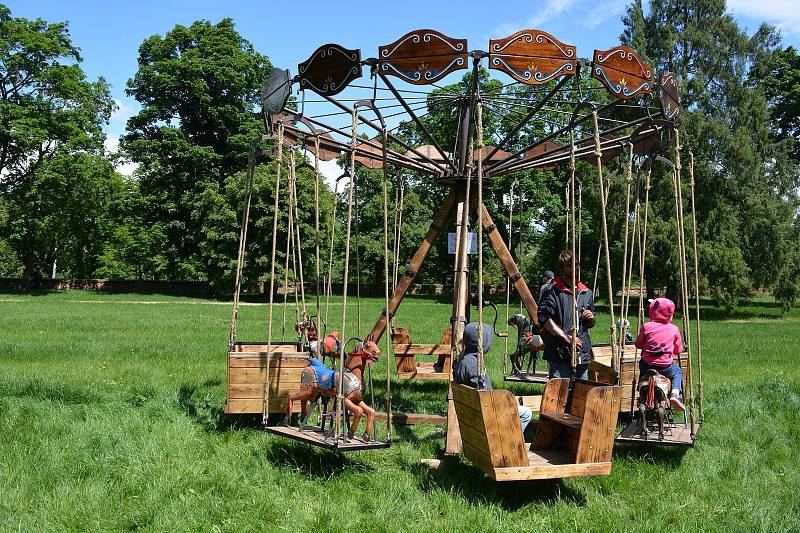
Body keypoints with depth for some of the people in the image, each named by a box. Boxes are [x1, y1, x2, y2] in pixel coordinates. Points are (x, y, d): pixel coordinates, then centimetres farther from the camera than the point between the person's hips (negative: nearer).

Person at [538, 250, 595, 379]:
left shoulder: (586, 293, 18)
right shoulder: (552, 290, -2)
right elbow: (544, 319, -12)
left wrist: (590, 319, 4)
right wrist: (567, 338, -16)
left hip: (582, 353, 6)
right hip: (560, 353, -6)